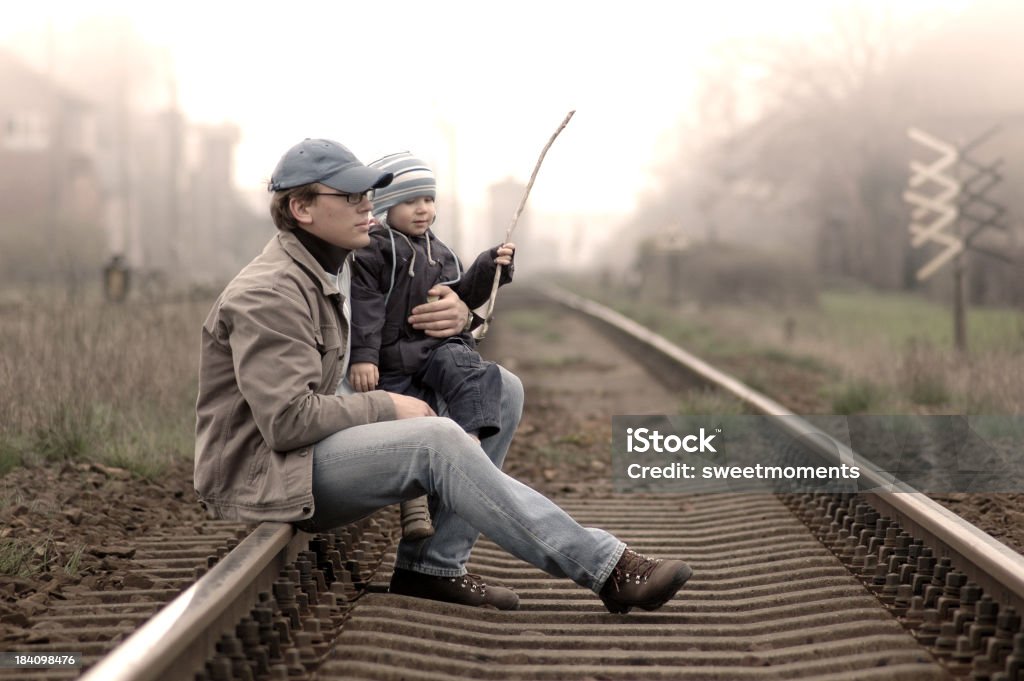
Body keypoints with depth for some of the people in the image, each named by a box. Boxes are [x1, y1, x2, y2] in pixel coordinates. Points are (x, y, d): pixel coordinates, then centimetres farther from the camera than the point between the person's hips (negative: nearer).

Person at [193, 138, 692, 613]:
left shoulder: (338, 268, 13)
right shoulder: (269, 294, -17)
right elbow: (288, 420, -26)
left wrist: (459, 312, -4)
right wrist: (386, 408, -15)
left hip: (321, 447, 10)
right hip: (263, 469, -10)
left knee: (500, 391, 2)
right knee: (436, 440, -33)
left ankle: (434, 565, -9)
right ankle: (606, 569, -31)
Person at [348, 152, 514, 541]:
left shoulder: (438, 253, 19)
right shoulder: (371, 252, -4)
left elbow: (462, 296, 25)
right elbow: (363, 306, -11)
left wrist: (489, 268, 8)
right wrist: (363, 356, -20)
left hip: (440, 347, 4)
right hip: (393, 361, -4)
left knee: (472, 374, -27)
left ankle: (471, 443, -42)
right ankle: (413, 504, -9)